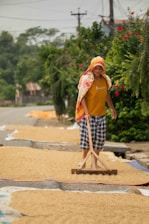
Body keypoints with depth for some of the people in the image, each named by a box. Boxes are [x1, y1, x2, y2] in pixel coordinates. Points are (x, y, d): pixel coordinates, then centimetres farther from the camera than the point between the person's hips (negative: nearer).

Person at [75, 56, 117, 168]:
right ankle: (84, 160, 12)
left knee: (100, 138, 6)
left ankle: (95, 162, 14)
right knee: (87, 137, -1)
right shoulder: (87, 80, -12)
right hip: (89, 114, -5)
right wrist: (86, 112, -22)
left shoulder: (105, 80, 5)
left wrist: (112, 109, 21)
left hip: (101, 114, 5)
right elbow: (82, 97, -14)